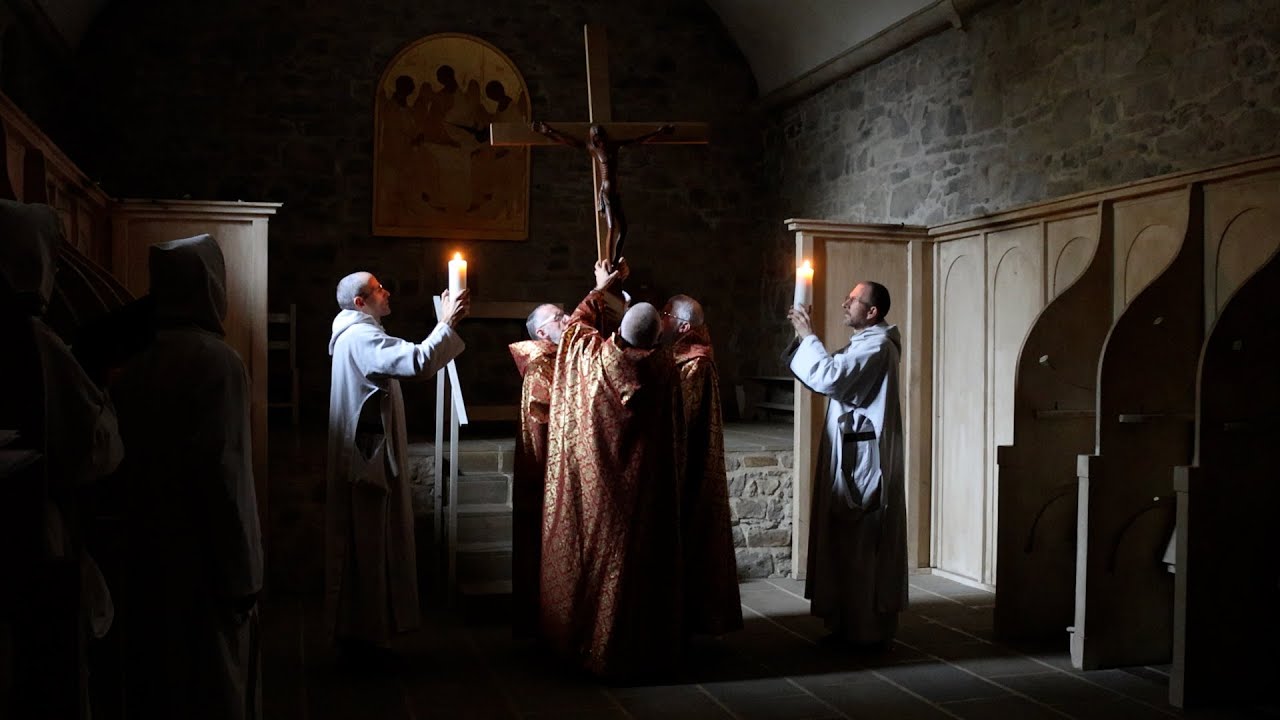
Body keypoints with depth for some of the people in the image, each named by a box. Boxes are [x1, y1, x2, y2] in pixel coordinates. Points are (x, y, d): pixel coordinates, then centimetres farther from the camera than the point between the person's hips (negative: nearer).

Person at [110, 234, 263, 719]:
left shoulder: (136, 363, 5)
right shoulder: (216, 359, -16)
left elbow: (126, 461, 9)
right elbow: (223, 472, -21)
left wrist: (142, 531, 19)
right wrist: (242, 571, -16)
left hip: (147, 552, 7)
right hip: (203, 557, -7)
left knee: (155, 678, 17)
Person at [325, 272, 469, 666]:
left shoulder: (356, 335, 17)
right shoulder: (362, 337, -17)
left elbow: (406, 359, 18)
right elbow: (418, 361, -30)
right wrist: (448, 323, -21)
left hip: (365, 456, 11)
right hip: (368, 458, -11)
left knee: (366, 546, 15)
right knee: (366, 548, -3)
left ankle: (355, 633, 23)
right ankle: (361, 638, 6)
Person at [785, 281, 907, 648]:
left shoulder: (876, 345, -15)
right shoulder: (865, 343, 17)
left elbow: (829, 377, -27)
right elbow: (831, 377, 18)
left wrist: (808, 336, -14)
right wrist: (805, 335, 7)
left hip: (863, 460, -10)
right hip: (853, 459, 10)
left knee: (861, 546, -4)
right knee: (850, 544, 12)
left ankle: (869, 630, 3)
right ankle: (852, 625, 18)